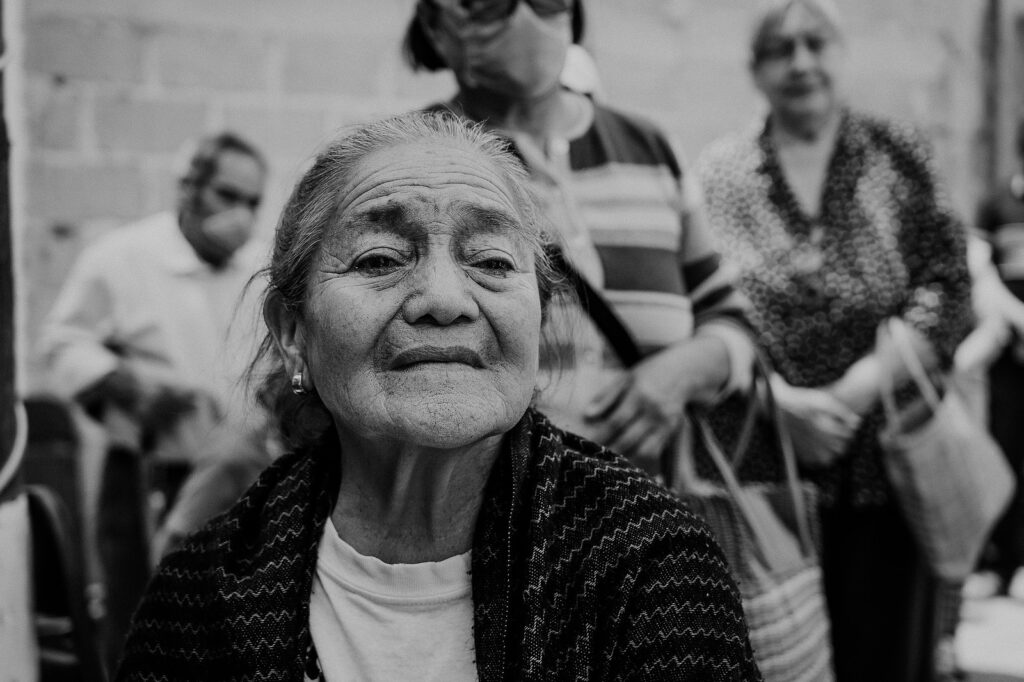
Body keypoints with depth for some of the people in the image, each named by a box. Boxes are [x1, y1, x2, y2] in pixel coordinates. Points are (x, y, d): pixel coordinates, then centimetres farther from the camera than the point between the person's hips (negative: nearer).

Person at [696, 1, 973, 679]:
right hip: (755, 465, 0)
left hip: (884, 465, 1)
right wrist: (785, 402, -16)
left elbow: (947, 290, -1)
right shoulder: (719, 172, 5)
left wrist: (855, 390, -12)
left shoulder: (900, 154, 7)